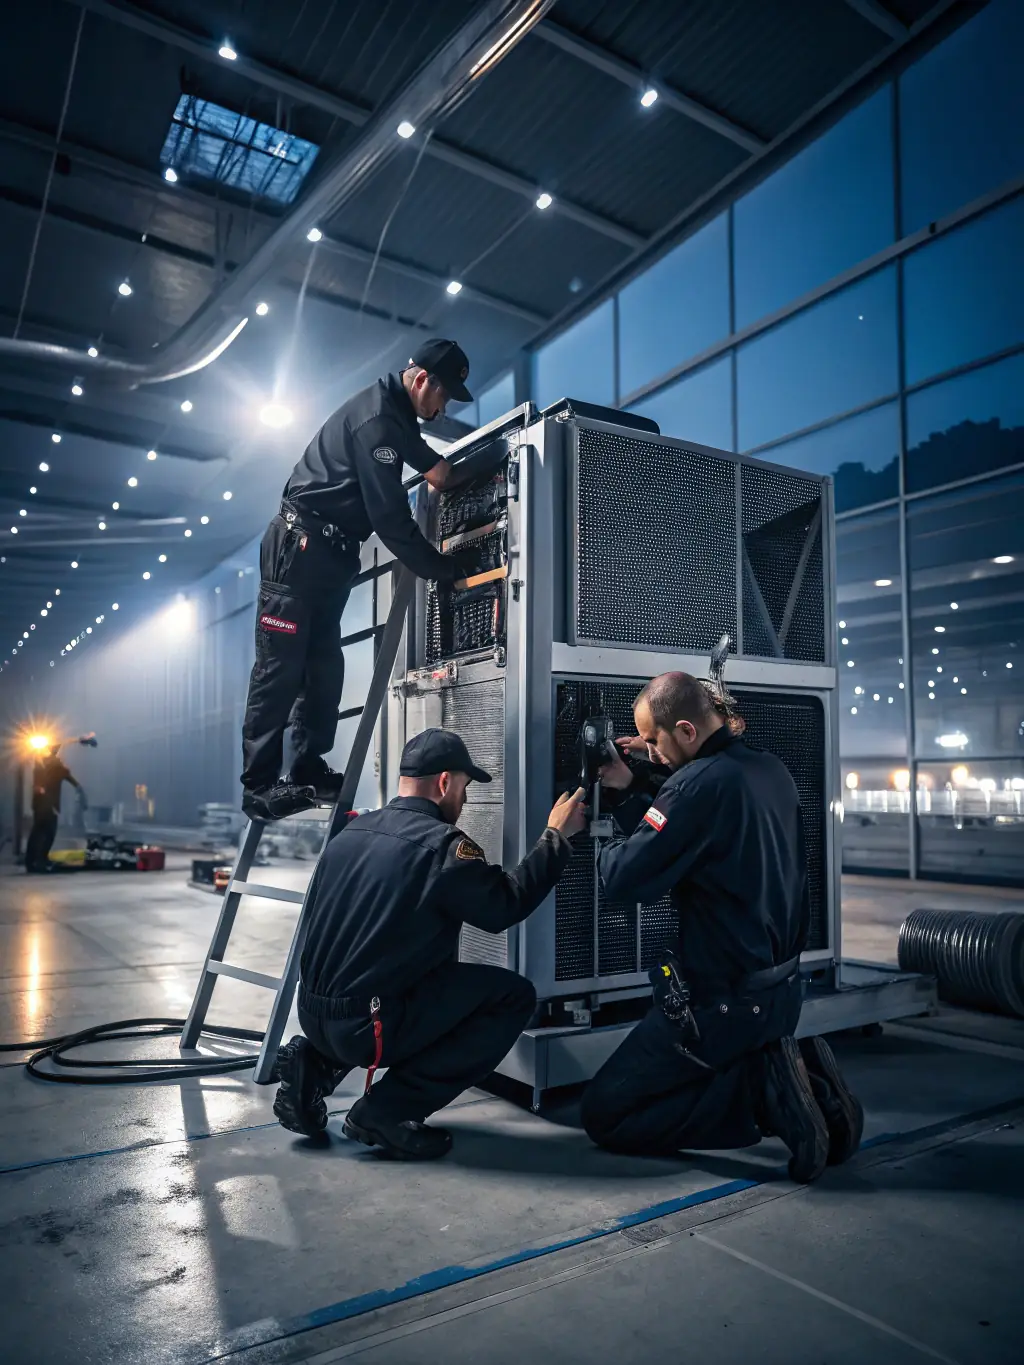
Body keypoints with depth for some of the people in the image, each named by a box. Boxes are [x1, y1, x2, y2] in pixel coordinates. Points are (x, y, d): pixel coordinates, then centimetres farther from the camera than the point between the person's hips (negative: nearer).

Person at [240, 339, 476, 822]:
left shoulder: (393, 411, 12)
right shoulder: (376, 418, -19)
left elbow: (415, 449, 35)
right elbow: (390, 517, -23)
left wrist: (435, 465, 12)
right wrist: (442, 569, -13)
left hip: (329, 552, 10)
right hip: (299, 546, -10)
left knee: (323, 665, 7)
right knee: (281, 667, -9)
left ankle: (309, 770, 12)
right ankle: (259, 785, -5)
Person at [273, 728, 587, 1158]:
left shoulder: (349, 833, 7)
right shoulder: (442, 844, -15)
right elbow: (506, 905, -4)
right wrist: (556, 836, 5)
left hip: (313, 1012, 8)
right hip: (366, 1025, -8)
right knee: (514, 996, 0)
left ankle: (317, 1064, 15)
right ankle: (389, 1109, -3)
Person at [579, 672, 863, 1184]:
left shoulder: (700, 782, -23)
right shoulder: (770, 771, 4)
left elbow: (625, 877, -22)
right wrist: (628, 791, 7)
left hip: (723, 1001, -9)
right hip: (781, 988, 9)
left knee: (603, 1113, 2)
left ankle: (762, 1085, -8)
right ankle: (804, 1078, 7)